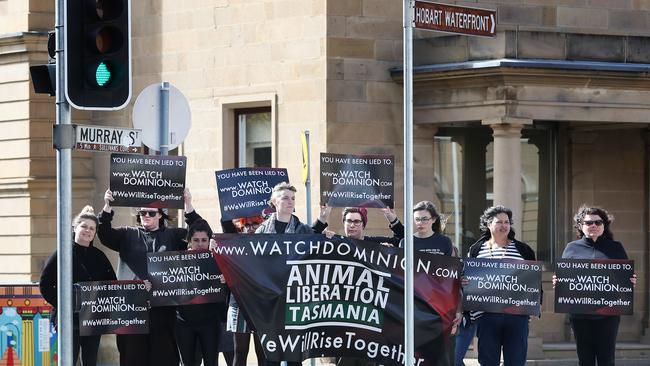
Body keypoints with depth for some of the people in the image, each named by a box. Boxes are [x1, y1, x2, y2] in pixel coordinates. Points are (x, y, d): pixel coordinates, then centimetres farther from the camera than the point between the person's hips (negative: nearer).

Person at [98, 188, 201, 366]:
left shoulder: (173, 236, 12)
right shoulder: (128, 235, 13)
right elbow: (105, 234, -1)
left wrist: (188, 206, -10)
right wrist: (107, 207, -15)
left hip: (163, 306, 0)